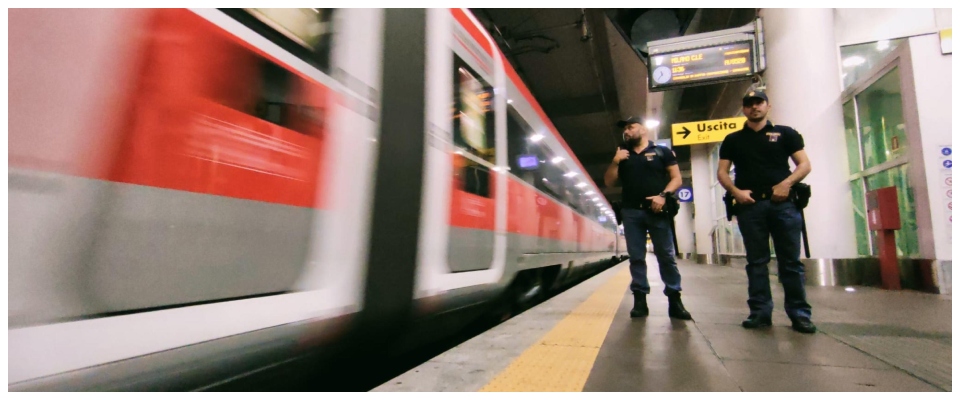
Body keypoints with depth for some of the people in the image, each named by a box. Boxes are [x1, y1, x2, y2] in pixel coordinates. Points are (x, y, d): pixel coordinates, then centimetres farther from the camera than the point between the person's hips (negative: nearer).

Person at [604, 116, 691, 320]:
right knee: (636, 257, 2)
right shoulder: (622, 155, 17)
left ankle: (674, 300, 6)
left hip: (657, 210, -3)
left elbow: (676, 178, 3)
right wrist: (615, 162, -3)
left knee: (666, 255, -1)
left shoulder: (662, 152, 8)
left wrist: (663, 195, -14)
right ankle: (640, 300, 6)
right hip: (631, 212, 3)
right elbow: (608, 182, 12)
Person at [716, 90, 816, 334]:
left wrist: (787, 183, -11)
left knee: (791, 260, 0)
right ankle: (760, 312, 8)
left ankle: (799, 313, 8)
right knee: (757, 261, 3)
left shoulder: (785, 133, 12)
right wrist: (735, 191, -8)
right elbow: (722, 172, 10)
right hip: (750, 205, 1)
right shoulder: (733, 140, 14)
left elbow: (804, 164, 7)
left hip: (782, 203, 0)